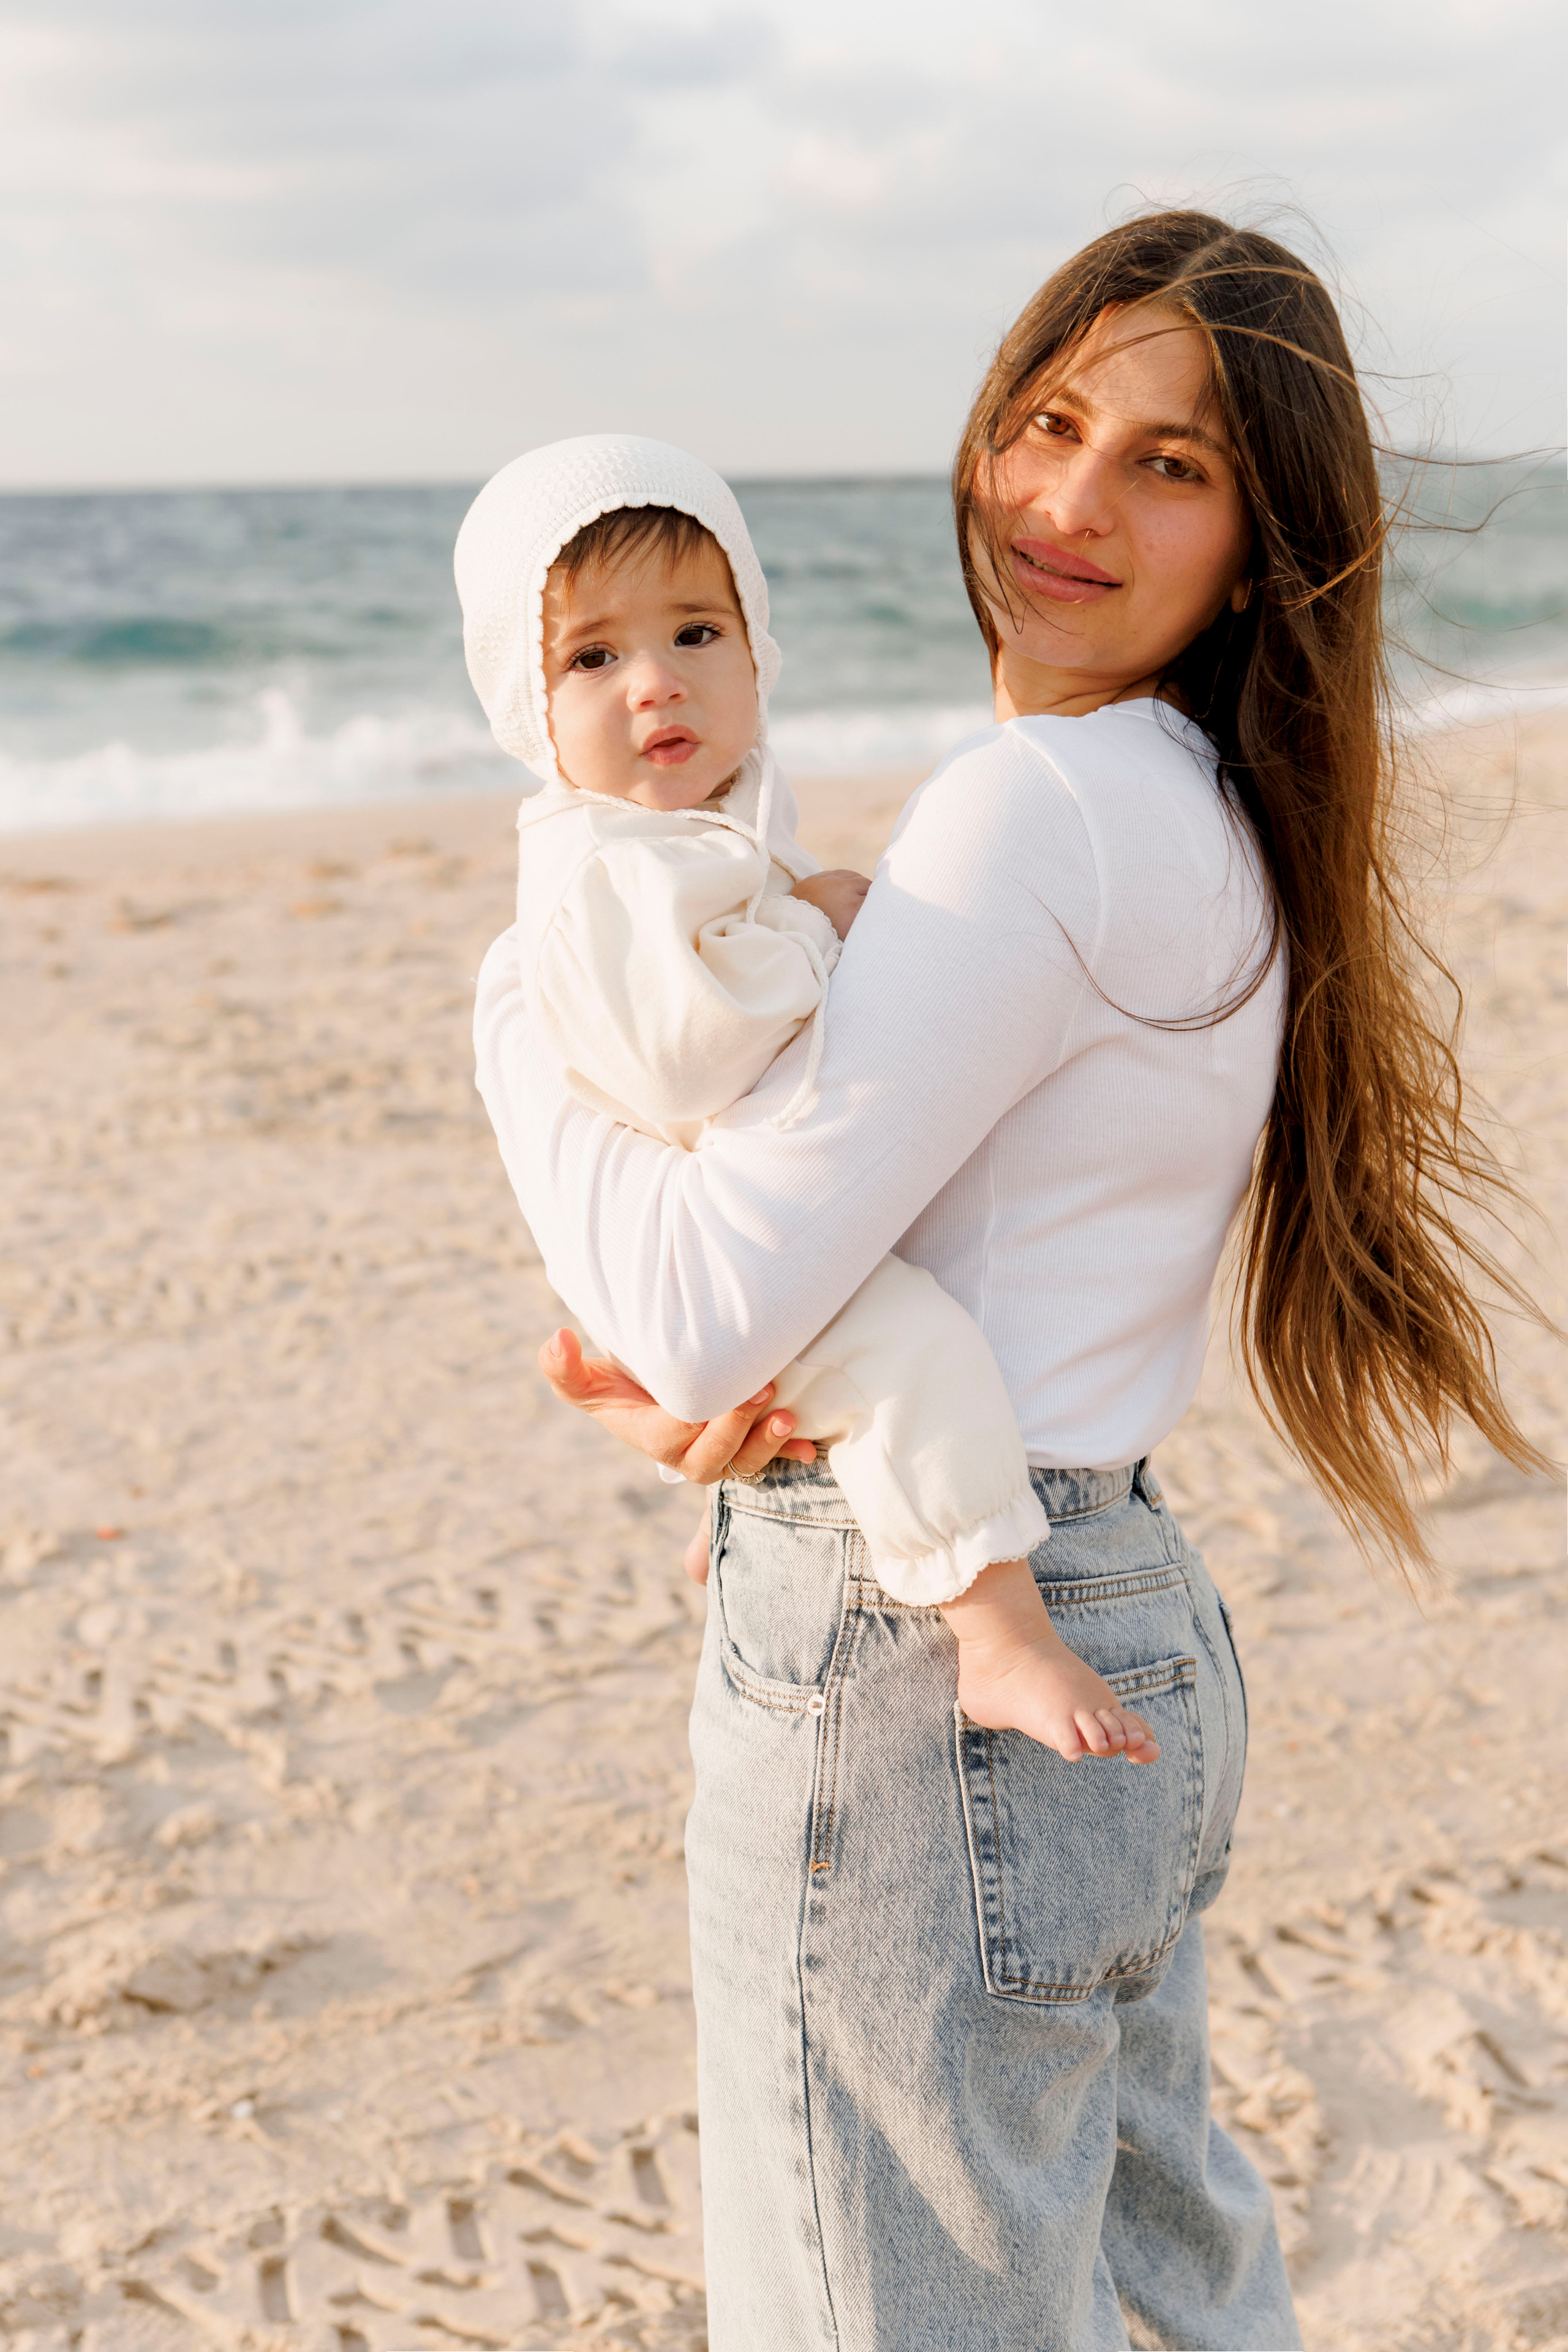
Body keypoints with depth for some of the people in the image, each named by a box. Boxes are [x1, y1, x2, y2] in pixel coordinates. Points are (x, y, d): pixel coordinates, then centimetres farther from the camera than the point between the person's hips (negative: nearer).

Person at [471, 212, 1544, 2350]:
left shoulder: (1039, 805, -20)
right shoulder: (1227, 835, 10)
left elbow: (705, 1304, -23)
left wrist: (513, 1006, -6)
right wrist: (701, 1378, -3)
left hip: (913, 1688, -9)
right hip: (1131, 1639, 9)